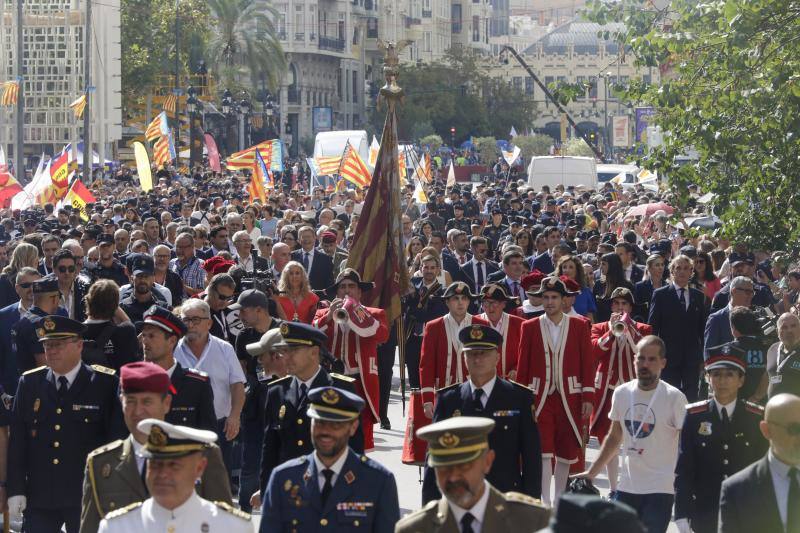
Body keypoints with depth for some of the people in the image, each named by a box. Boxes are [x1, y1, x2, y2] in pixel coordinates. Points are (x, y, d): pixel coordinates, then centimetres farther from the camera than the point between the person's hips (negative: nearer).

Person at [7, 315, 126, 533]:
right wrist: (15, 490, 0)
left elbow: (117, 439, -3)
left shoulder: (105, 383, -3)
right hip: (39, 498, 3)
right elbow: (17, 440, 6)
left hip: (87, 498, -3)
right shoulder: (29, 383, 6)